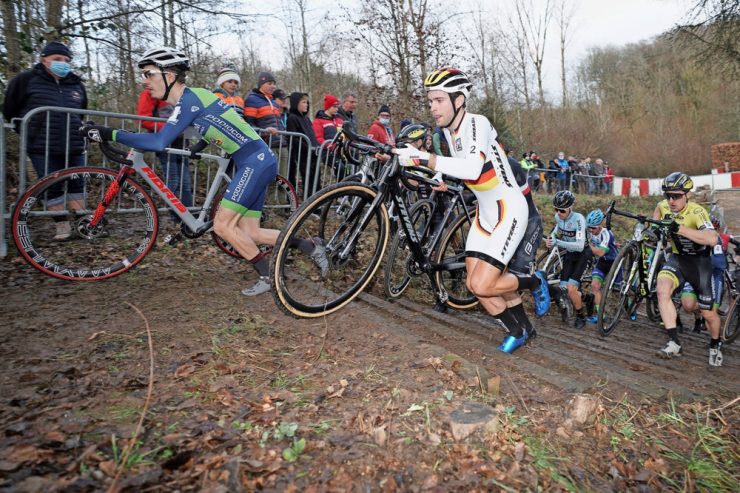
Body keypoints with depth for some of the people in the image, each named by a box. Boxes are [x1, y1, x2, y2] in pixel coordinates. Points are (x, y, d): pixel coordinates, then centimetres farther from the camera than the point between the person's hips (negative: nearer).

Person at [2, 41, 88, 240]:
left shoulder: (77, 84, 11)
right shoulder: (26, 80, 0)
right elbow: (10, 109, 9)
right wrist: (27, 131, 11)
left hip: (73, 148, 3)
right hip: (43, 148, -3)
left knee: (76, 186, 6)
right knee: (52, 188, 0)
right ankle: (62, 225, 11)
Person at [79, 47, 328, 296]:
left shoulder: (189, 99, -14)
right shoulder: (191, 98, 14)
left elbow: (159, 142, -24)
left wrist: (109, 133, -20)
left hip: (256, 161, -9)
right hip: (257, 161, 9)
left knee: (222, 225, -9)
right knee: (249, 234, 7)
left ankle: (269, 276, 2)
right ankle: (311, 246, 15)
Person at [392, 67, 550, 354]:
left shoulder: (477, 123, -21)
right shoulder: (446, 131, 2)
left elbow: (472, 169, -40)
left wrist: (424, 159, -43)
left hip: (509, 209, -8)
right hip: (485, 211, 8)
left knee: (482, 286, -15)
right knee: (474, 285, 4)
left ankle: (534, 283, 15)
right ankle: (517, 332, 26)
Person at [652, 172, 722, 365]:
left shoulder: (697, 212, -26)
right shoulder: (664, 206, -10)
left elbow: (712, 239, -42)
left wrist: (680, 228, -49)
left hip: (699, 262, -3)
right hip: (677, 258, 4)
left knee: (708, 313, 5)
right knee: (662, 290, -28)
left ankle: (715, 345, 37)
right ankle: (674, 342, -22)